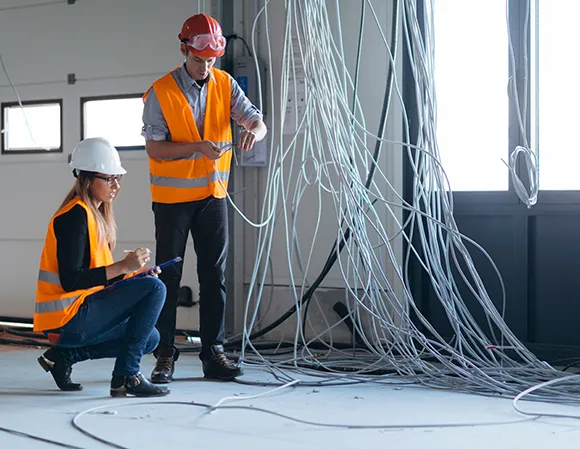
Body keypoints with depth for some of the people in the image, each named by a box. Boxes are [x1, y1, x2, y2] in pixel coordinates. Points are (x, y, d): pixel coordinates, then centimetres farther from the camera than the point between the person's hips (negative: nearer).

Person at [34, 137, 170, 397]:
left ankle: (64, 355, 10)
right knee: (154, 288, -15)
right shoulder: (75, 215, -15)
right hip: (69, 318, -10)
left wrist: (135, 275, 1)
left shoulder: (97, 214, 15)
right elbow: (71, 281, -24)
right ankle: (125, 376, -14)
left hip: (79, 313, 10)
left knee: (150, 339, 19)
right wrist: (123, 267, -26)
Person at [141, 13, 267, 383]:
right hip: (172, 196, -4)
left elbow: (256, 120, -7)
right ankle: (165, 354, 7)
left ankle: (213, 352, 12)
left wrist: (254, 130, -32)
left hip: (213, 194, 4)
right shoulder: (161, 92, -11)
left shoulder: (225, 85, 0)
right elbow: (155, 148, -14)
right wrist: (198, 147, -27)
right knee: (168, 275, 2)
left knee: (215, 273, 6)